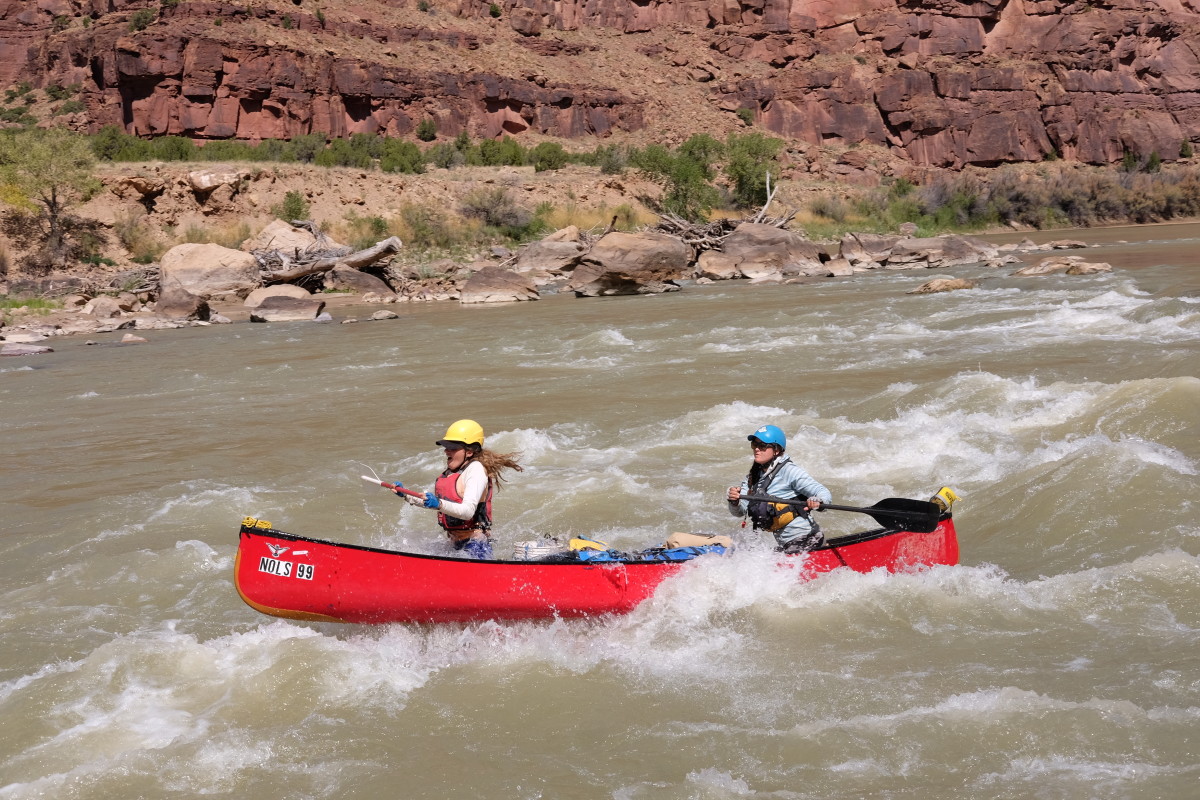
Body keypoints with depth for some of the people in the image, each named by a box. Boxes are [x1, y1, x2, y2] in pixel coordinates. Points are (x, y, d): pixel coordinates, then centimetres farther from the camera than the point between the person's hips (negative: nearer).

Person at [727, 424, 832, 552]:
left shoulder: (789, 471, -14)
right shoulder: (755, 475, 8)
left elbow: (825, 494, -19)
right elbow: (739, 512, 5)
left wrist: (817, 501, -42)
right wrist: (735, 502, -17)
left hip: (805, 542, -9)